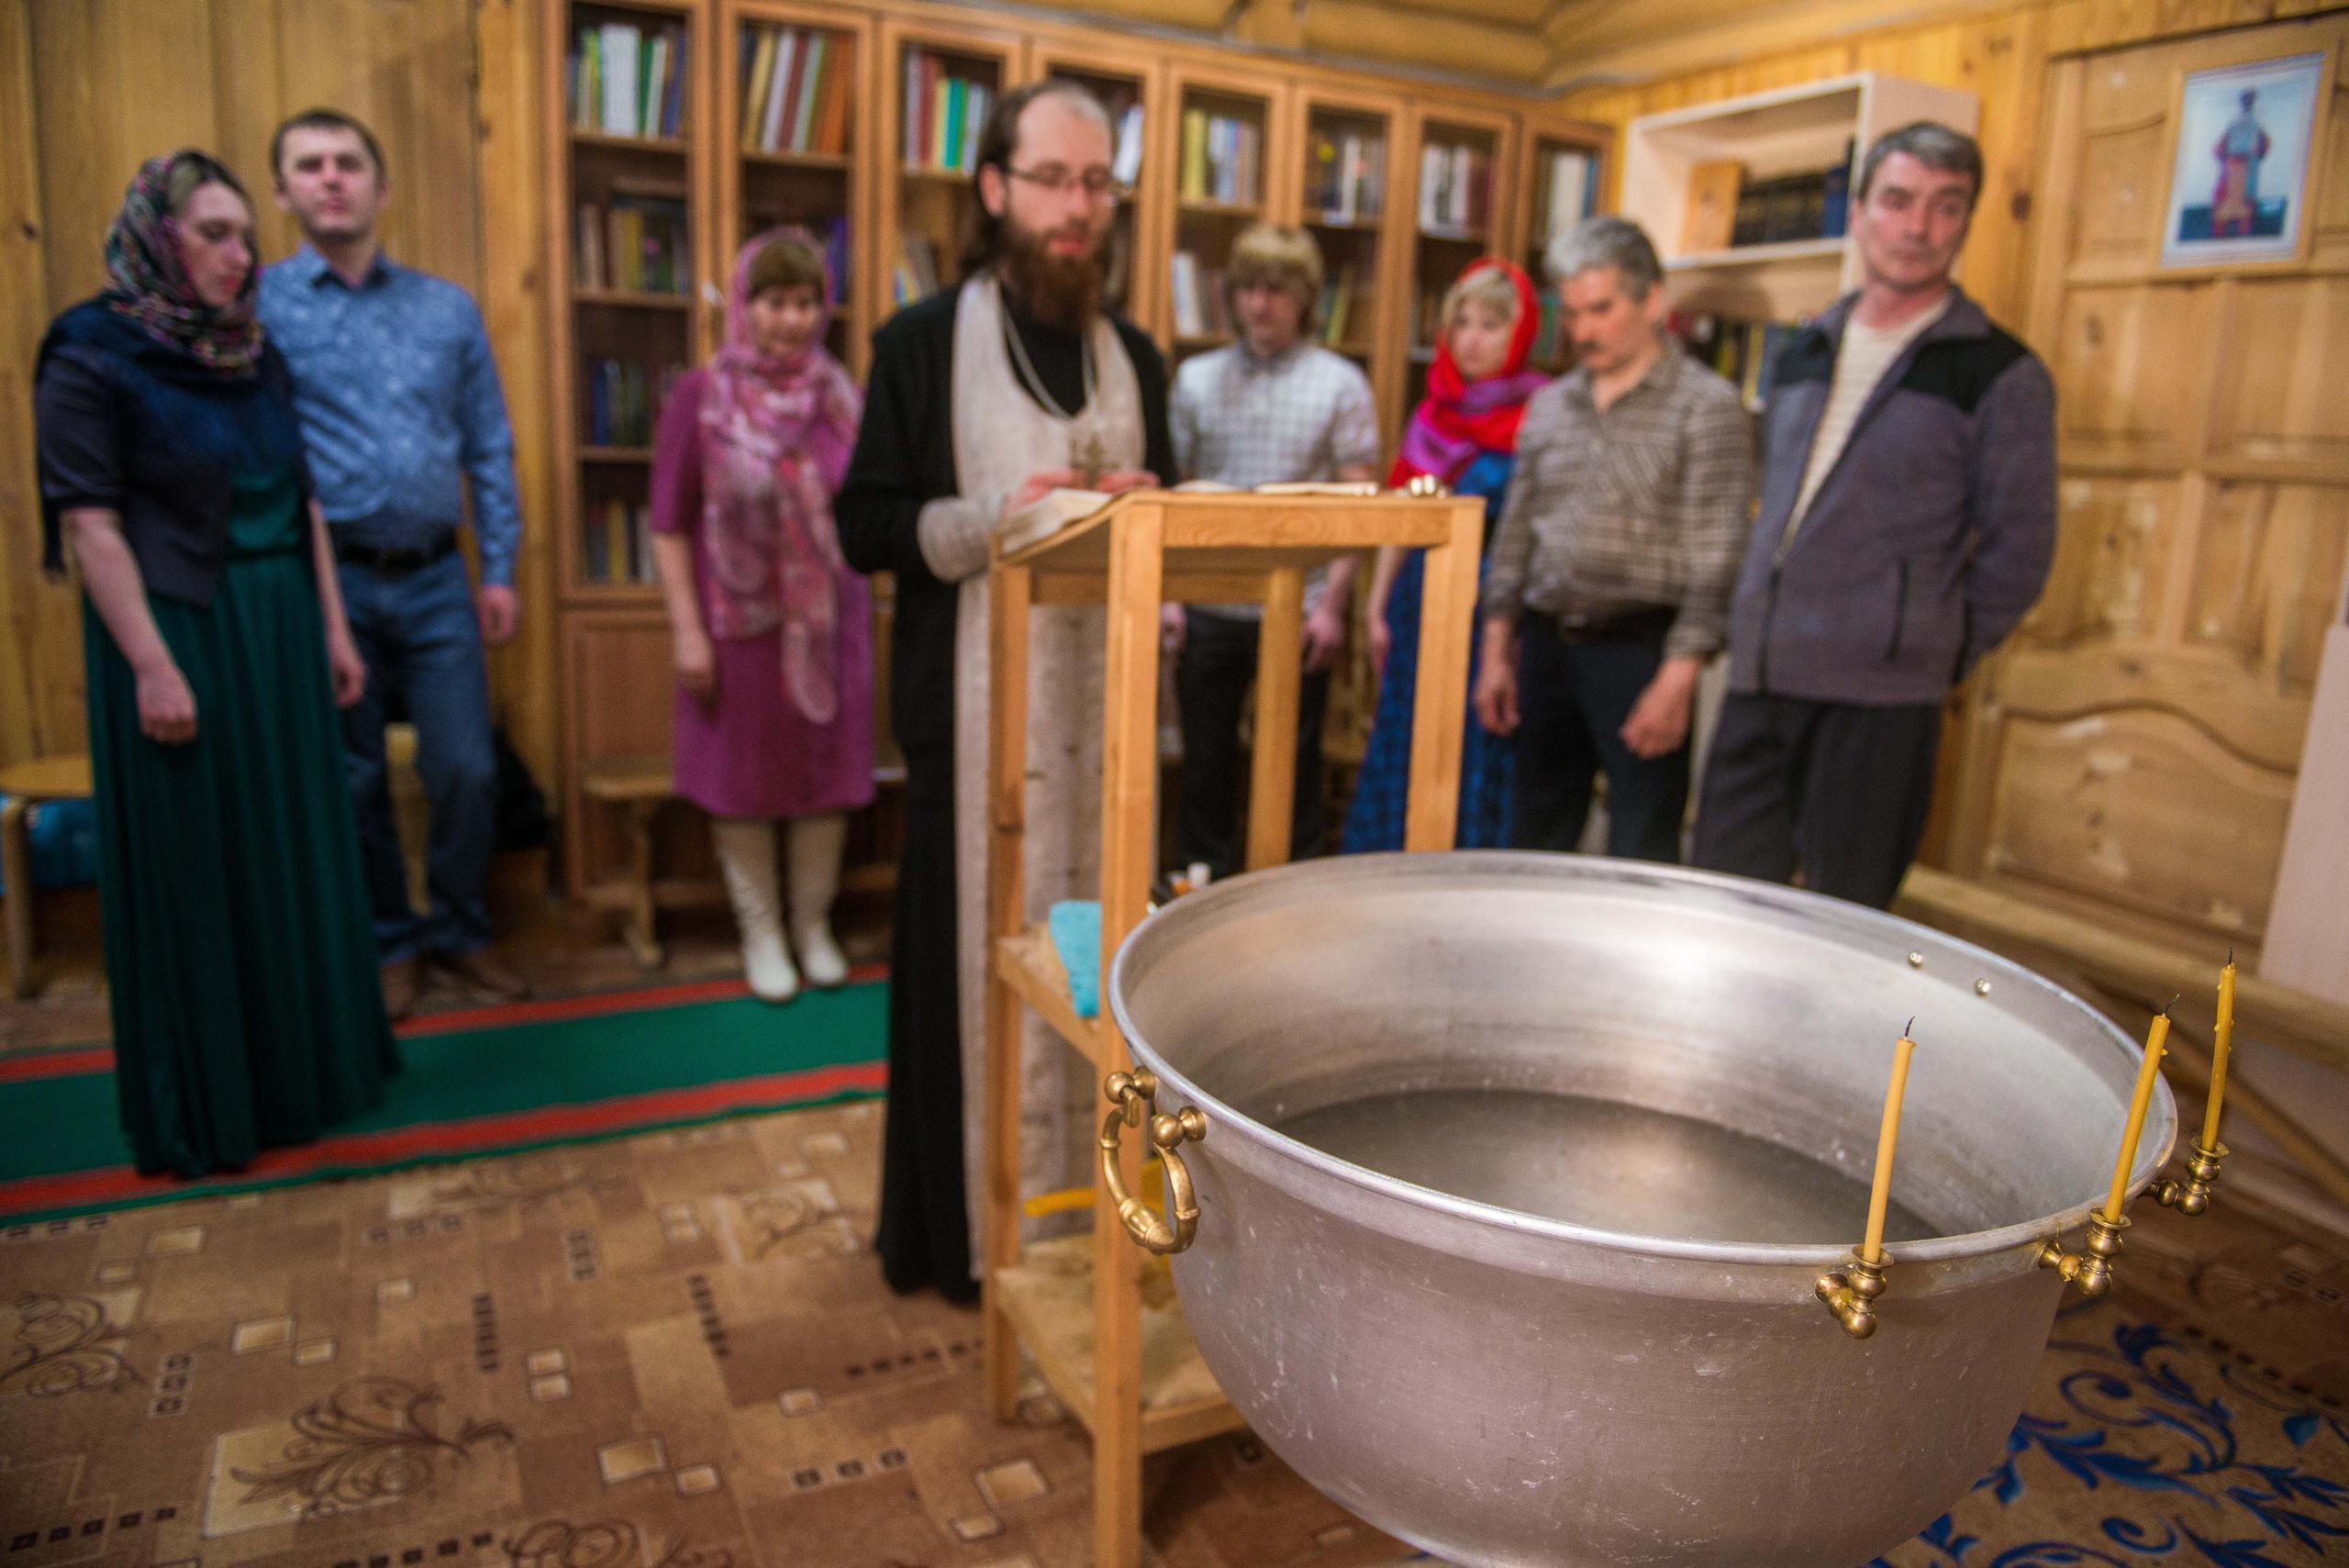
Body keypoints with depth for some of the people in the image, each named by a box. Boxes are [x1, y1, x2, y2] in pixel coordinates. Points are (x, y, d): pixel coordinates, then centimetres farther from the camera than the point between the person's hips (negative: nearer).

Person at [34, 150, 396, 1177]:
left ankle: (304, 1062, 30)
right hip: (177, 633, -6)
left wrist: (332, 628, 10)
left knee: (296, 850, 13)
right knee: (193, 867, 3)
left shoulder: (255, 351, 10)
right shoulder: (91, 357, -8)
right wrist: (152, 665, -18)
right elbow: (91, 522, -13)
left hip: (281, 630, 6)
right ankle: (205, 1104, 18)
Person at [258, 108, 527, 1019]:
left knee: (466, 770, 3)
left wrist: (499, 570, 3)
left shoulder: (447, 309, 8)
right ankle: (386, 942, 26)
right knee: (353, 780, 9)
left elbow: (490, 449, 9)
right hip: (328, 581, -2)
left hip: (438, 580, 2)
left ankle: (462, 929, 24)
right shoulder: (254, 306, 0)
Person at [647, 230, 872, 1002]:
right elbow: (670, 526, -5)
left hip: (830, 620, 3)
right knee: (743, 781, 7)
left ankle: (814, 925, 26)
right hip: (739, 622, -2)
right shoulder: (701, 396, -6)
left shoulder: (840, 395, 3)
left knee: (827, 777, 9)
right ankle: (760, 932, 24)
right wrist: (687, 630, -9)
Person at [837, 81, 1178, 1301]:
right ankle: (975, 1224, 15)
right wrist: (996, 516, -18)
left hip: (1107, 696, 4)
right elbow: (864, 527, -3)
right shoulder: (922, 343, 0)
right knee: (981, 948, 1)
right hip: (979, 704, -4)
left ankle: (1093, 1190, 23)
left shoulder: (1133, 357, 13)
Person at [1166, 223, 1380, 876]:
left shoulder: (1341, 383, 1)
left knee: (1296, 769, 6)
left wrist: (1332, 604, -10)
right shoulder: (1196, 377, 9)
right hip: (1207, 608, 2)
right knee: (1205, 765, 9)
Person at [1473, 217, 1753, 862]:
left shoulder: (1707, 406, -5)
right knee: (1535, 843, 13)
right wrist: (1496, 654, 11)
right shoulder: (1549, 405, 11)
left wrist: (1677, 680, -16)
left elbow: (1713, 560, -10)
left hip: (1639, 649, -5)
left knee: (1640, 859, -1)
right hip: (1546, 646, 5)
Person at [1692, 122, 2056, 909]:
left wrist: (1937, 654, 2)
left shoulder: (2002, 374, -3)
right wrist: (1752, 626, 15)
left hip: (1878, 696, -5)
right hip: (1758, 675, 5)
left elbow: (2018, 548, 0)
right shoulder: (1805, 351, 13)